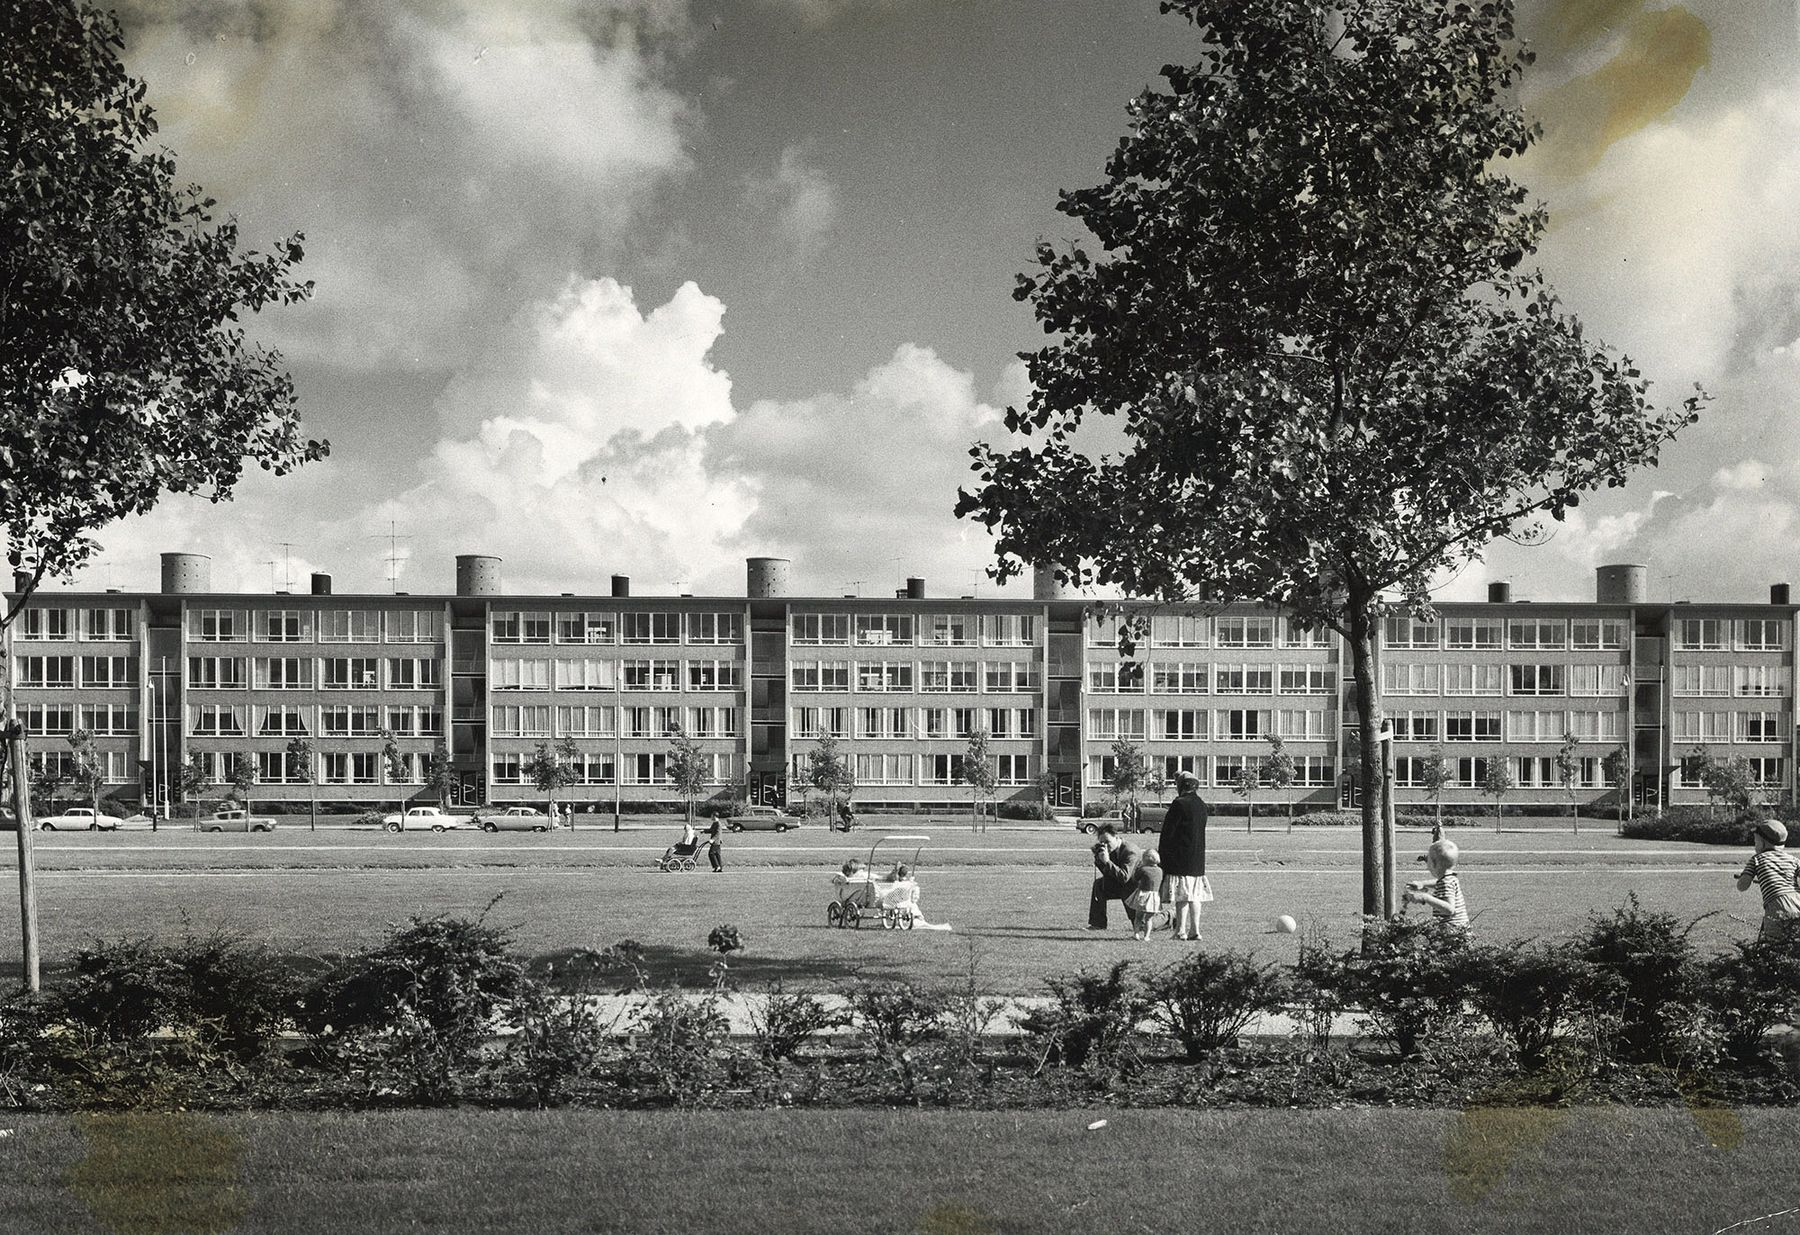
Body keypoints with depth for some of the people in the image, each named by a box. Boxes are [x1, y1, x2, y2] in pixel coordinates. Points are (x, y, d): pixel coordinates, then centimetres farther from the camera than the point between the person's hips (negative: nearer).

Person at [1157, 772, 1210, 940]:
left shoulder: (1179, 804, -13)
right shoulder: (1202, 806, 11)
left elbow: (1168, 832, -12)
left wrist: (1161, 855, -6)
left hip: (1180, 858, -7)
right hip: (1198, 860, 7)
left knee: (1182, 897, -5)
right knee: (1194, 896, 10)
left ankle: (1181, 931, -6)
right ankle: (1194, 931, 10)